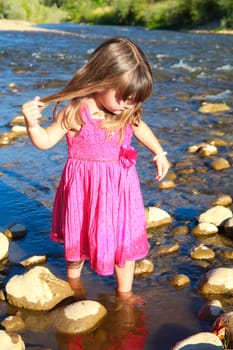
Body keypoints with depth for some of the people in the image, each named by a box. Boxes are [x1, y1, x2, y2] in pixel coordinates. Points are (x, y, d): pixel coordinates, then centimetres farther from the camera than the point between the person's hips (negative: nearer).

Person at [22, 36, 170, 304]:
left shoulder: (128, 113, -6)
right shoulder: (75, 112, -20)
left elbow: (141, 128, 17)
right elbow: (45, 141, -15)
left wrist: (159, 153, 22)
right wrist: (32, 124, -34)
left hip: (121, 185, 4)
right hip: (84, 186, -3)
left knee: (126, 238, 11)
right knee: (79, 237, 16)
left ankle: (124, 292, 32)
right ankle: (73, 282, 45)